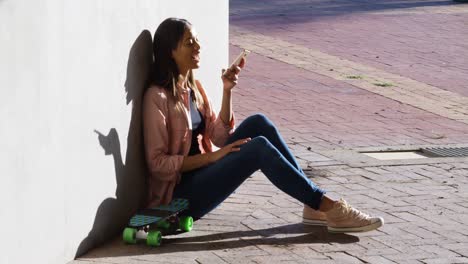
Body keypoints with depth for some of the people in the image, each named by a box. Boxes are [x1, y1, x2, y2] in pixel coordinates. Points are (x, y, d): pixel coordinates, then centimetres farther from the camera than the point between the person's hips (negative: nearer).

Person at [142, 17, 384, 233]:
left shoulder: (192, 87, 10)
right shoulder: (158, 97, -15)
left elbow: (220, 136, 8)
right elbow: (157, 163, -18)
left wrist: (227, 91, -2)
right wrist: (212, 156, -19)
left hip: (200, 173, 8)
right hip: (181, 195, -8)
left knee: (258, 123, -8)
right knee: (259, 147, -23)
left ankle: (314, 206, -8)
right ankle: (329, 208, -18)